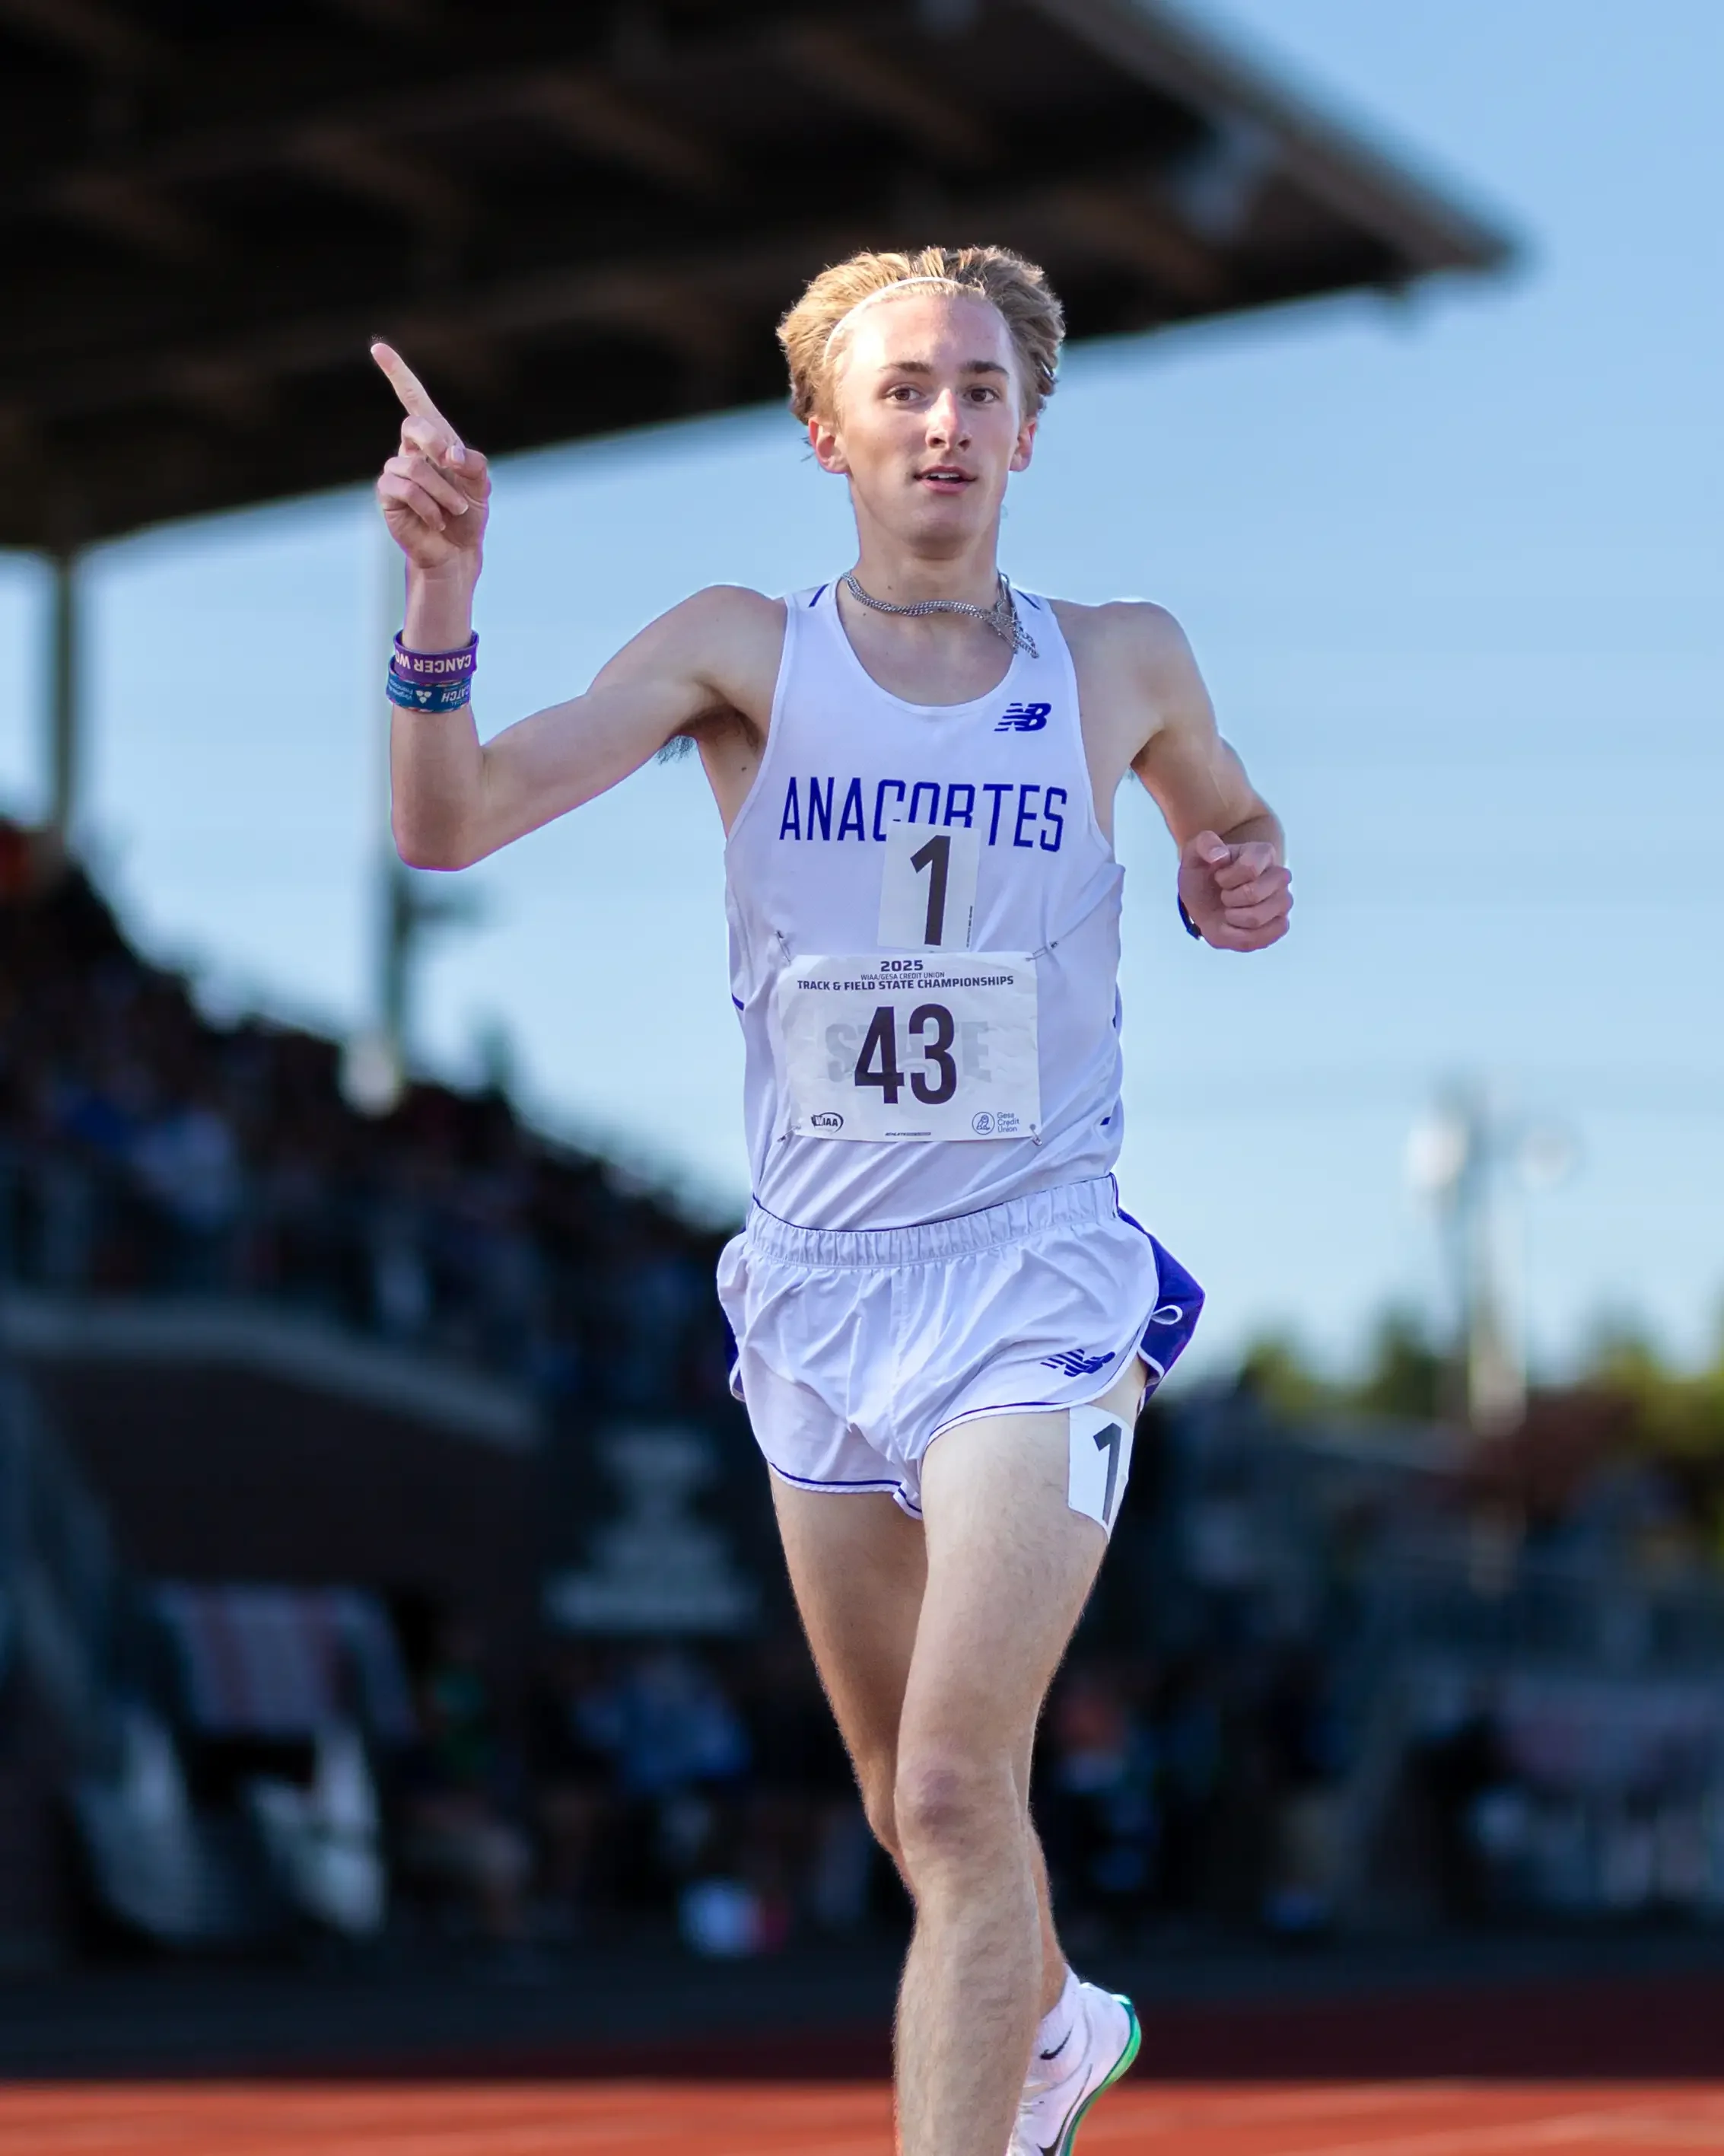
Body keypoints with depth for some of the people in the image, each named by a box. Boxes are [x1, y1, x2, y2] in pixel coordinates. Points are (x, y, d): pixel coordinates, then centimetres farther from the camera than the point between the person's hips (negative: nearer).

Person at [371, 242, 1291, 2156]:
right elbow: (449, 825, -14)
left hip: (1037, 1279, -2)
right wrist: (442, 594, -31)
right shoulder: (744, 652, -2)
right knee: (914, 1809, 17)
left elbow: (1231, 813, 22)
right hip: (816, 1284, 2)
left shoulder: (1124, 664, 1)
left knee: (956, 1794, -17)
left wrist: (1237, 889, -2)